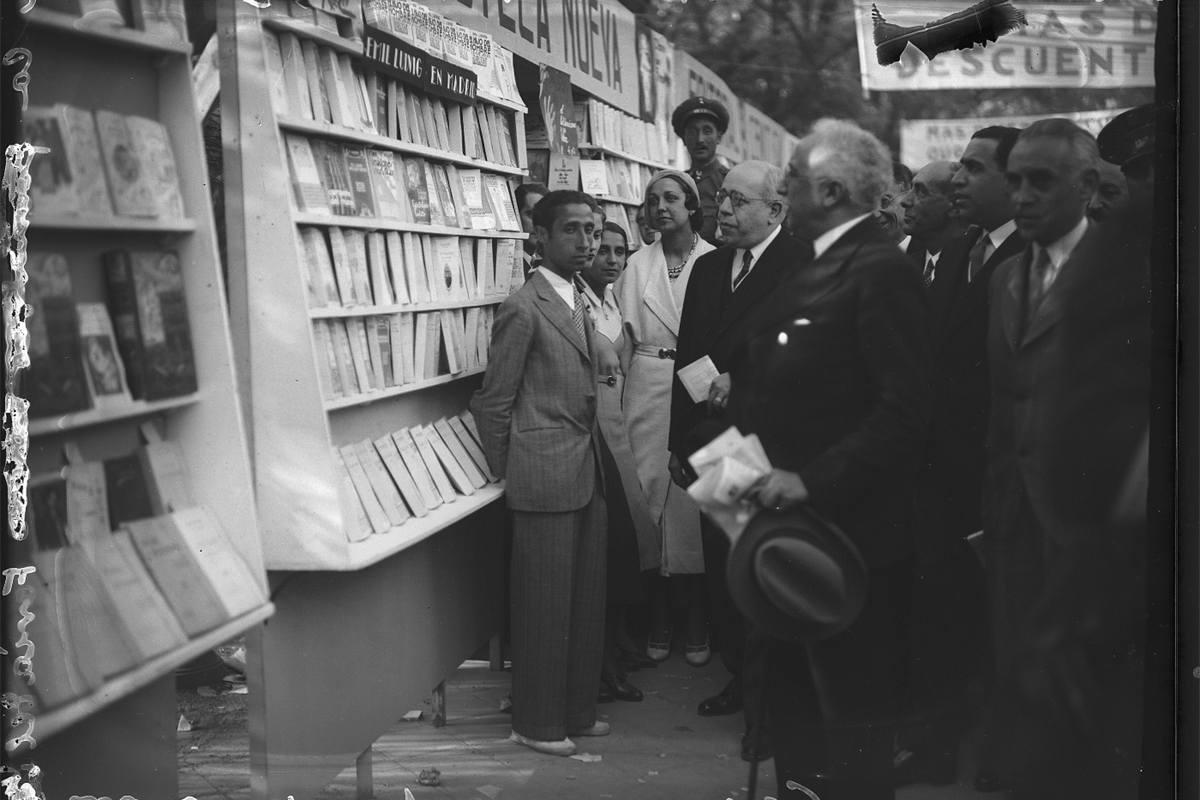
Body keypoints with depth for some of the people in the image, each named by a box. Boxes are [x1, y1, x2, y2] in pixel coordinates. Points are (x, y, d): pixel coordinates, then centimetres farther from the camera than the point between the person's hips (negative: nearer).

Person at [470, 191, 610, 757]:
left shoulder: (580, 306, 15)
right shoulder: (523, 310, -11)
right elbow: (493, 404, -8)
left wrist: (595, 464, 15)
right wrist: (509, 475, -2)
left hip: (588, 476, 8)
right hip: (546, 481, -8)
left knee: (587, 599, 13)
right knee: (546, 603, 0)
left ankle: (577, 711, 25)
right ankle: (536, 723, 12)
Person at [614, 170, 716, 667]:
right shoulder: (637, 266, 8)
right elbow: (623, 334, 8)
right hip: (648, 391, 2)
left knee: (696, 507, 0)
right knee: (649, 495, 3)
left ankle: (696, 627, 12)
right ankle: (658, 623, 13)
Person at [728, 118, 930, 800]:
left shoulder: (881, 271, -16)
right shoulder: (813, 268, 13)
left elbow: (905, 406, -23)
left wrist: (813, 481, -25)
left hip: (846, 525, -9)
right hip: (793, 518, 9)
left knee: (852, 710, 1)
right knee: (794, 696, 19)